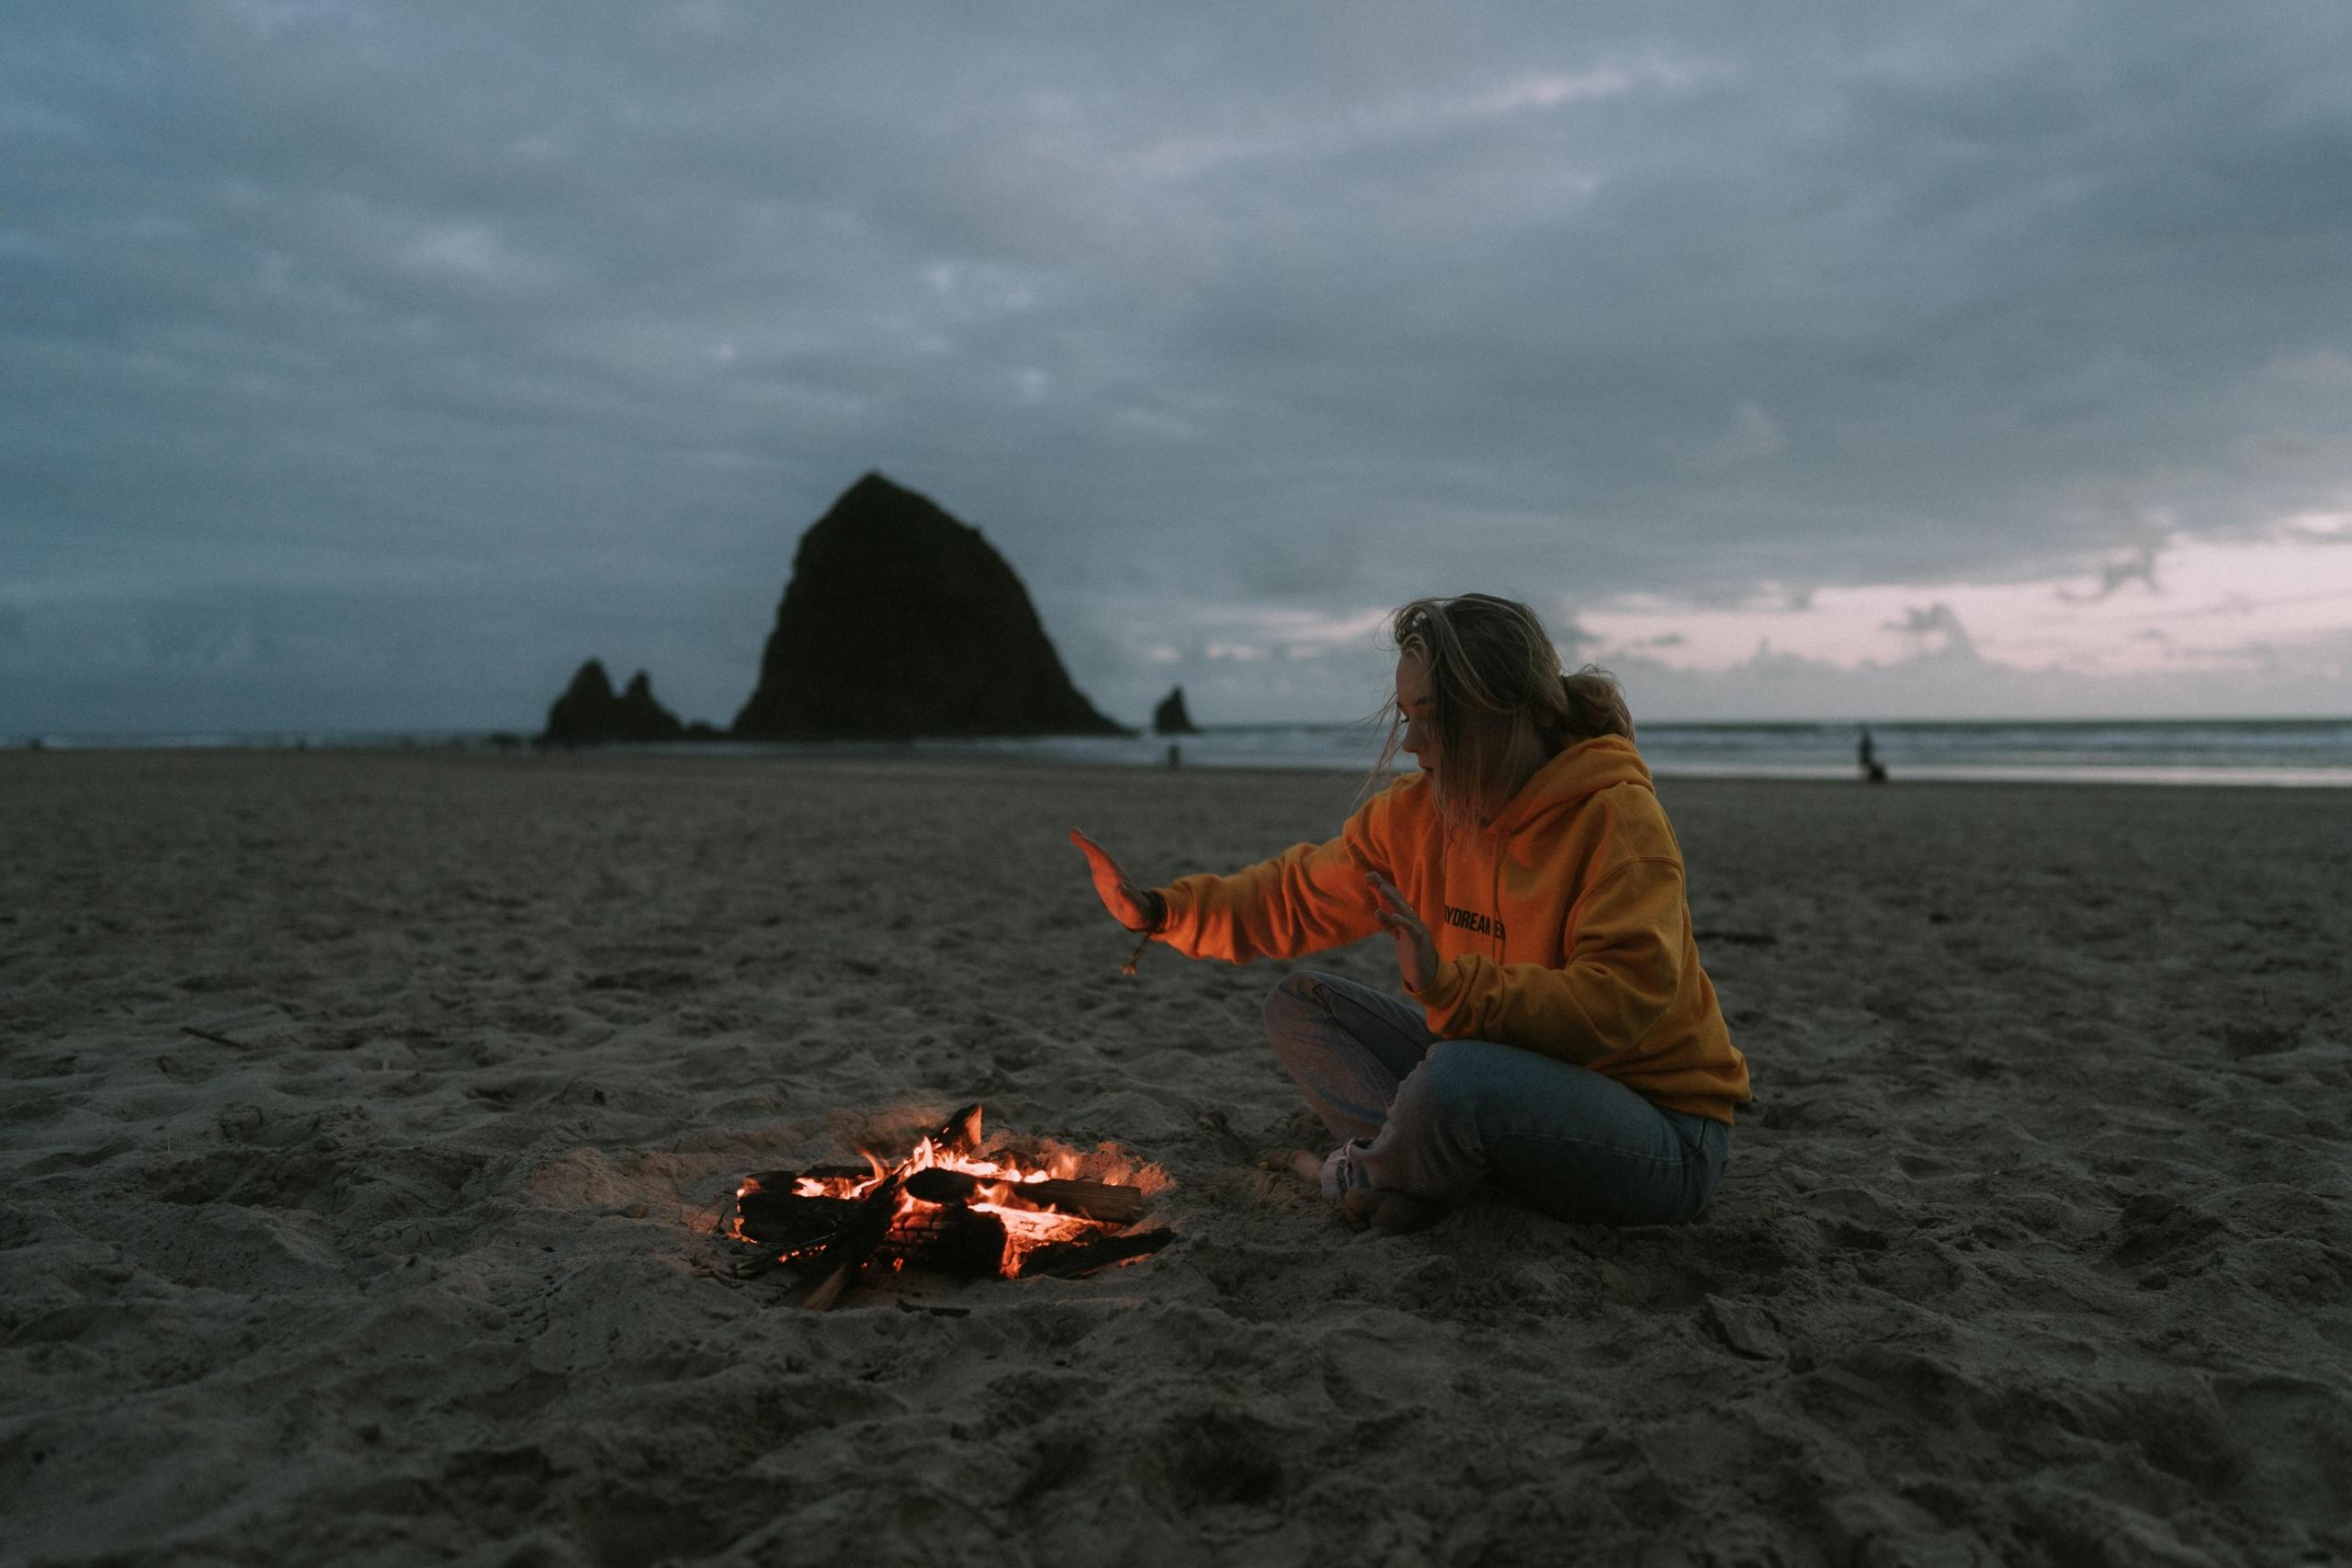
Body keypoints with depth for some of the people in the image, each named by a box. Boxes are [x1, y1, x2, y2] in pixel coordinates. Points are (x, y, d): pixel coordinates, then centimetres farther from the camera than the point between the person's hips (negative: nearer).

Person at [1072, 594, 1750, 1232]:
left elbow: (1618, 1004, -31)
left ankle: (1369, 1180, -5)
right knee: (1299, 1005, 3)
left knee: (1457, 1077, -37)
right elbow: (1302, 896, 5)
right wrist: (1162, 911, -9)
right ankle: (1415, 1169, -15)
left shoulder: (1616, 818, -22)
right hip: (1516, 1079, 7)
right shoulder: (1417, 810, -1)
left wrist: (1449, 986, -41)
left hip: (1662, 1137, -7)